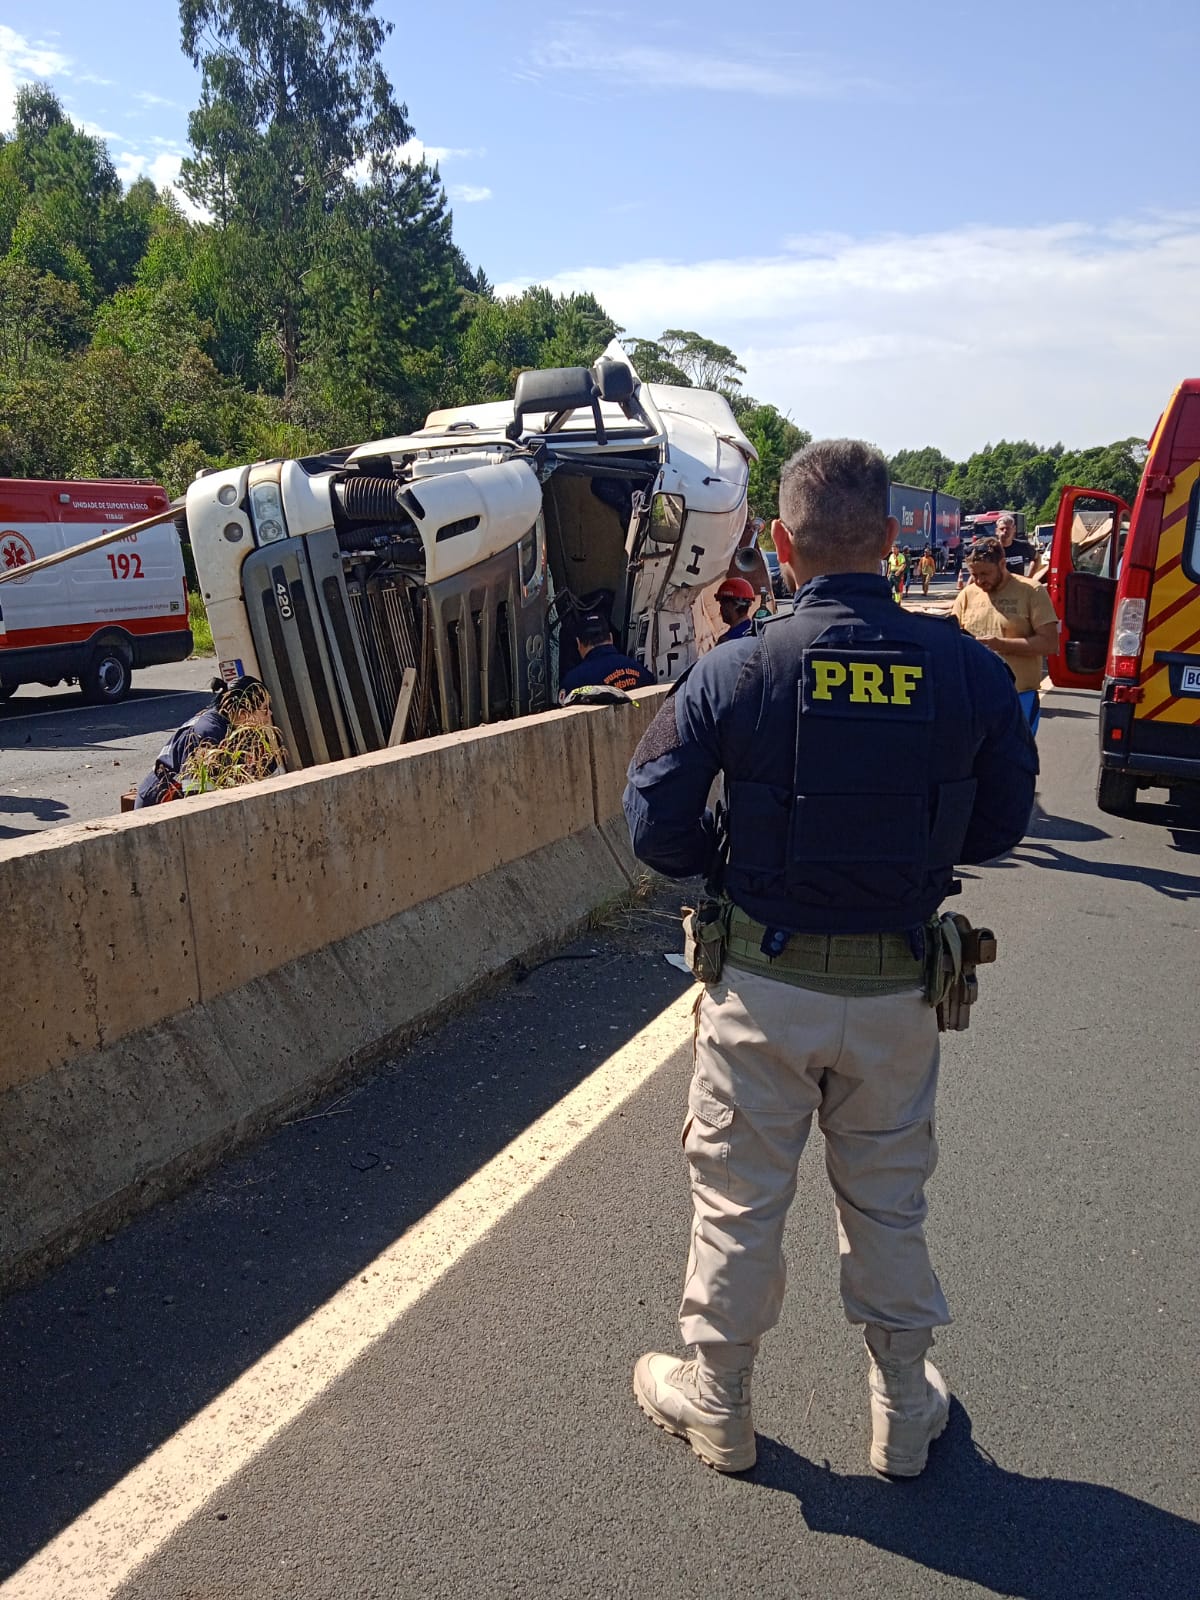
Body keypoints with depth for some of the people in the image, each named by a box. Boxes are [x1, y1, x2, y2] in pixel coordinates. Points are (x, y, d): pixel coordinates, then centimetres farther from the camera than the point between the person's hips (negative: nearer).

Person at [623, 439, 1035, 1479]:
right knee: (889, 1203, 21)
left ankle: (717, 1406, 36)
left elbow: (656, 824, -12)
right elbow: (1000, 825, 2)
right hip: (900, 987, 2)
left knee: (739, 1200, 16)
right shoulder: (969, 671, -9)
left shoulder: (735, 673, -15)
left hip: (766, 983, -2)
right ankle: (905, 1413, 39)